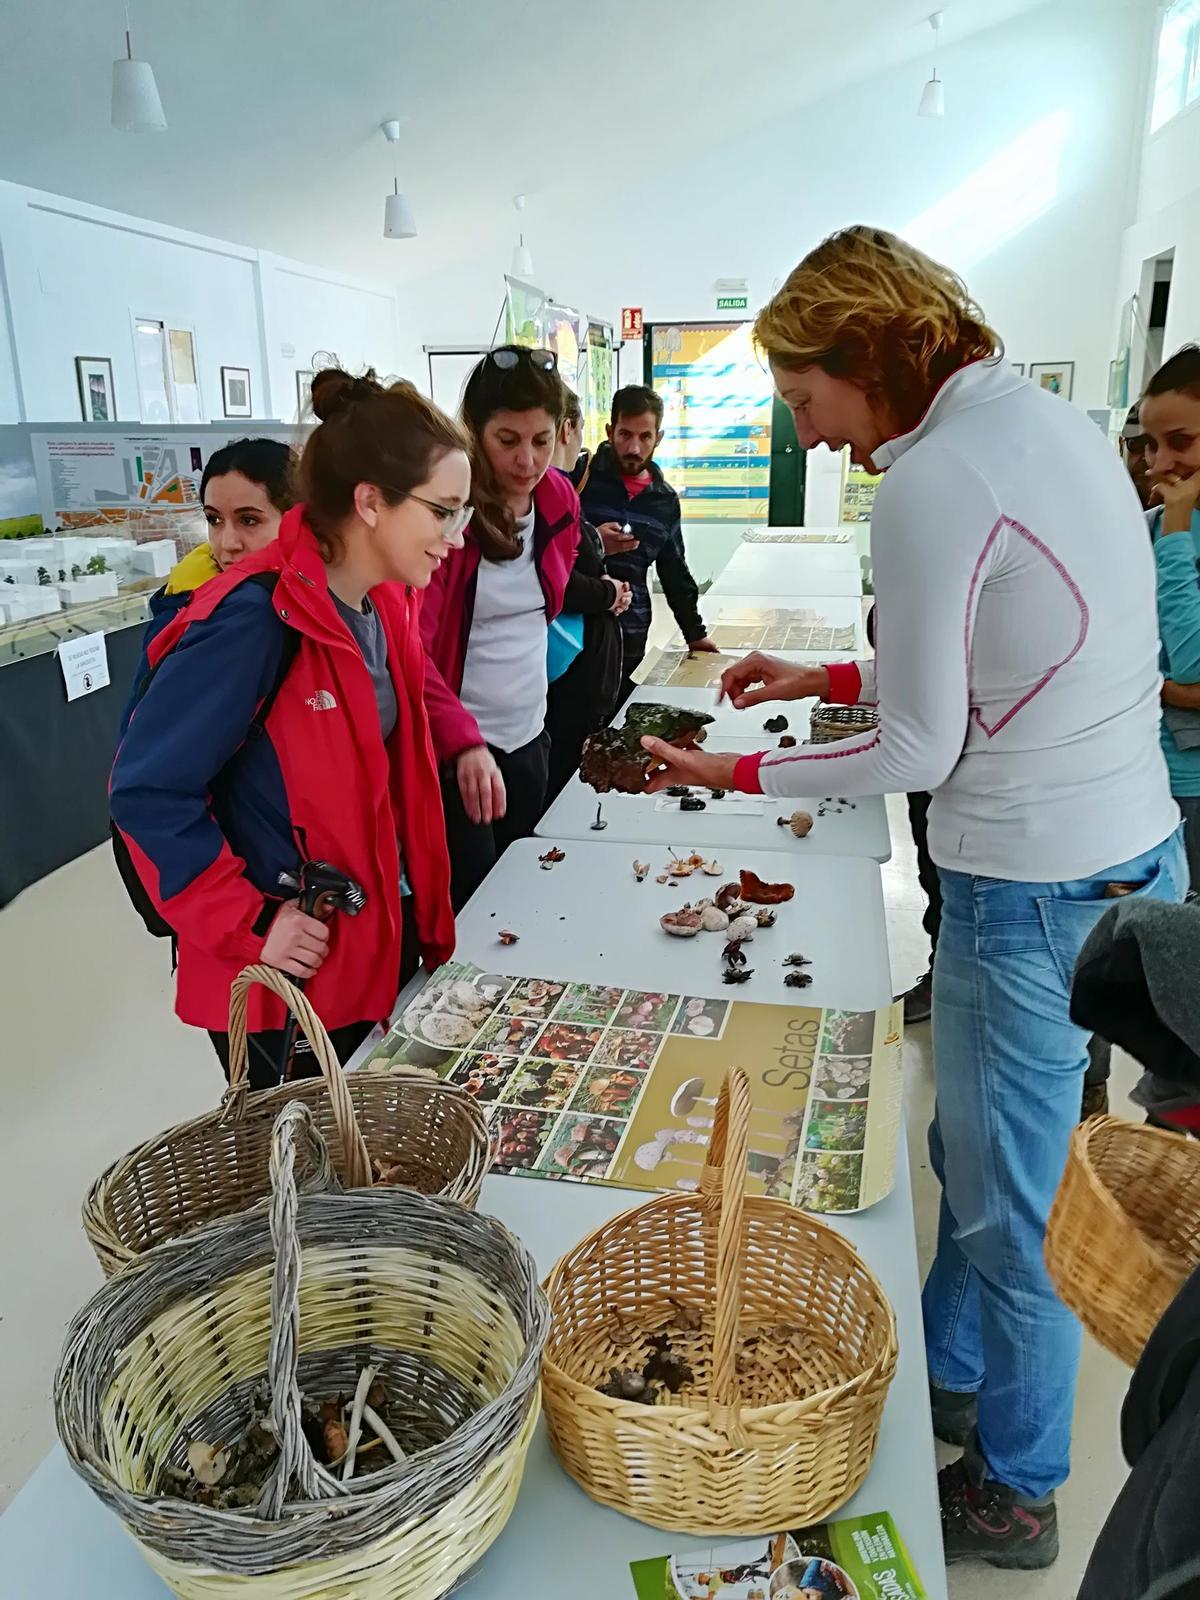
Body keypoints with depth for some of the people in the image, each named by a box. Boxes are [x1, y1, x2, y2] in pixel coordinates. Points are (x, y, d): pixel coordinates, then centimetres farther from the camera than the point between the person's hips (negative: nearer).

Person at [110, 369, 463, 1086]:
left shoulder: (387, 603, 1)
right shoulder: (254, 619, -24)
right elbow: (148, 791, -22)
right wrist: (249, 927, -21)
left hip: (389, 944, 8)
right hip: (287, 981, -7)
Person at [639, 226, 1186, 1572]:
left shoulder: (930, 485, -20)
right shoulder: (1057, 425, 9)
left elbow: (918, 754, -15)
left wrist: (735, 773, -4)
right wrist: (830, 678, 15)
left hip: (1034, 891, -9)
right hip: (1133, 853, 9)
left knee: (1014, 1203, 10)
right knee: (971, 1150, 24)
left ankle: (1015, 1492, 35)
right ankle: (949, 1373, 47)